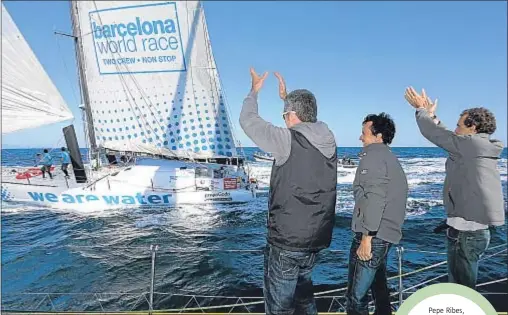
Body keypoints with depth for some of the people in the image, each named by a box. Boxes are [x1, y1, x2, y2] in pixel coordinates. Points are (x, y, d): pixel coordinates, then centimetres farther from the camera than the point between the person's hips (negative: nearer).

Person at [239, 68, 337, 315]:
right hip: (317, 237, 7)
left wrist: (254, 91, 12)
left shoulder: (287, 140, -17)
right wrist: (286, 97, 30)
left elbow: (248, 121, -4)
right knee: (303, 292, 26)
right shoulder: (327, 139, 2)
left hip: (287, 239, -7)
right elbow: (304, 123, 24)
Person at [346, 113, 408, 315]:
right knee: (378, 287, 24)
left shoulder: (373, 156, -9)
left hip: (374, 235, -10)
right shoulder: (391, 158, 20)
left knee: (356, 297, -5)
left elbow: (374, 198, -21)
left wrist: (367, 236, -22)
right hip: (387, 233, 10)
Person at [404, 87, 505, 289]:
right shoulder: (483, 148, 12)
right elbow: (446, 136, 23)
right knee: (462, 285, 21)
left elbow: (434, 134, -8)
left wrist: (421, 109, 8)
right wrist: (431, 115, 30)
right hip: (476, 226, 10)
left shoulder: (471, 143, -15)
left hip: (467, 228, -10)